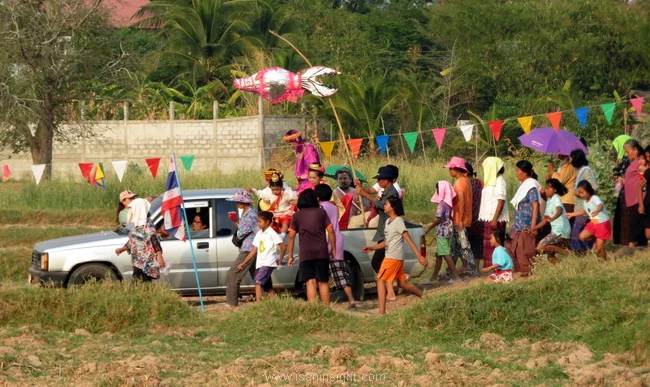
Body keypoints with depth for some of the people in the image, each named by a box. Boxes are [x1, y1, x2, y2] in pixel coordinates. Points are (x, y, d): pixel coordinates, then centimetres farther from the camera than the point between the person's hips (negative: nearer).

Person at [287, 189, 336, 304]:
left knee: (310, 282, -6)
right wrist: (333, 249, 9)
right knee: (323, 282, 8)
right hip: (322, 251, 1)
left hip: (305, 253, -1)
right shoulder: (321, 212, 6)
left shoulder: (297, 216, 6)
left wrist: (290, 256, 8)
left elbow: (291, 236, 3)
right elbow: (330, 231, 1)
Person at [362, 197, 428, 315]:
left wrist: (419, 256, -21)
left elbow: (408, 239, -17)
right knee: (402, 283, 14)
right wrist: (371, 248, 17)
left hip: (393, 257, -9)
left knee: (381, 280, -10)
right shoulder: (388, 221, 16)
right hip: (390, 256, 9)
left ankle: (382, 311, -12)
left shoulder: (398, 221, -11)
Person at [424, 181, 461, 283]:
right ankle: (434, 277, 23)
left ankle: (456, 276, -11)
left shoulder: (441, 204, -16)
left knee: (446, 255, -8)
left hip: (442, 232, -9)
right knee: (438, 254, 16)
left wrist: (428, 229, -13)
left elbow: (439, 220, -21)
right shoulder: (449, 203, 10)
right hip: (448, 231, 9)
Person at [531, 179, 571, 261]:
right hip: (555, 230, 9)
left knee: (540, 246, -18)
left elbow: (560, 211, -32)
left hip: (561, 231, -9)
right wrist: (535, 228, 9)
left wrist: (553, 218, -52)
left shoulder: (556, 199, -10)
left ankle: (565, 252, -14)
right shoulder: (549, 201, 16)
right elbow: (545, 220, 19)